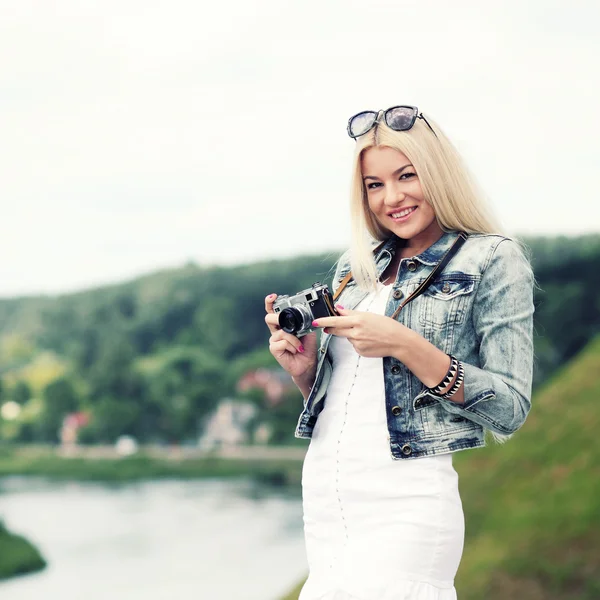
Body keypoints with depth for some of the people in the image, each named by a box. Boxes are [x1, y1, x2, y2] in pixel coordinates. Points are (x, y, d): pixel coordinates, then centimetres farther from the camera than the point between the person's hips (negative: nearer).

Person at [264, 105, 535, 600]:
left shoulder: (491, 258, -1)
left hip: (405, 502, -5)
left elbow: (511, 410, -8)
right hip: (322, 496, 6)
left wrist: (405, 346, -17)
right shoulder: (356, 266, 14)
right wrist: (304, 371, 0)